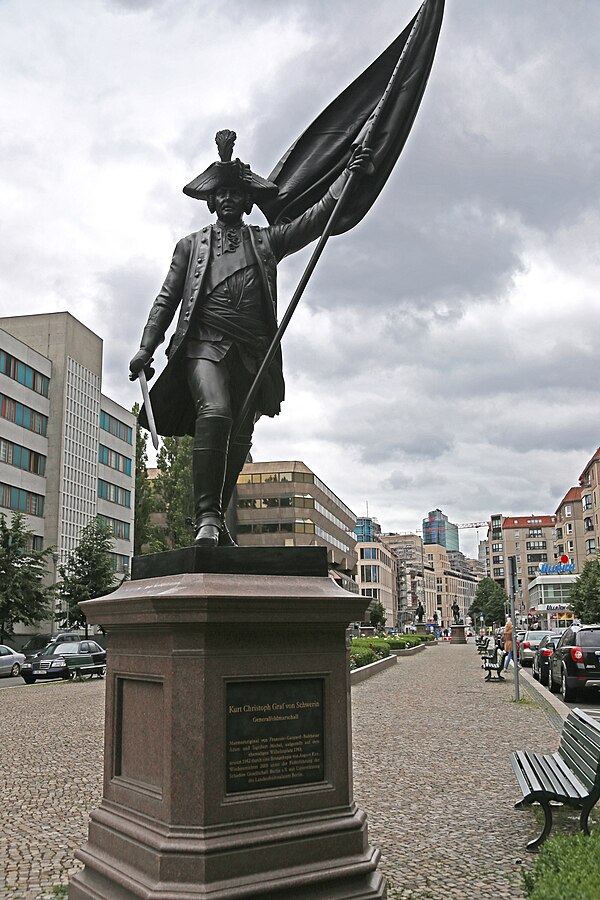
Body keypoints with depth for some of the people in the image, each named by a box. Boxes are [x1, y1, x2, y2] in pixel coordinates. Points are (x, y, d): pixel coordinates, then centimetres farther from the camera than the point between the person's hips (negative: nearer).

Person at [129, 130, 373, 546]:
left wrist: (348, 175, 2)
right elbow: (167, 298, 17)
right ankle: (207, 515, -28)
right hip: (205, 342, -2)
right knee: (215, 411, -27)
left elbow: (318, 217, 14)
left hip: (253, 351, 2)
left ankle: (217, 521, 7)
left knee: (240, 436, -2)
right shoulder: (191, 245, 23)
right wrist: (147, 347, 5)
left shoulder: (266, 241, 24)